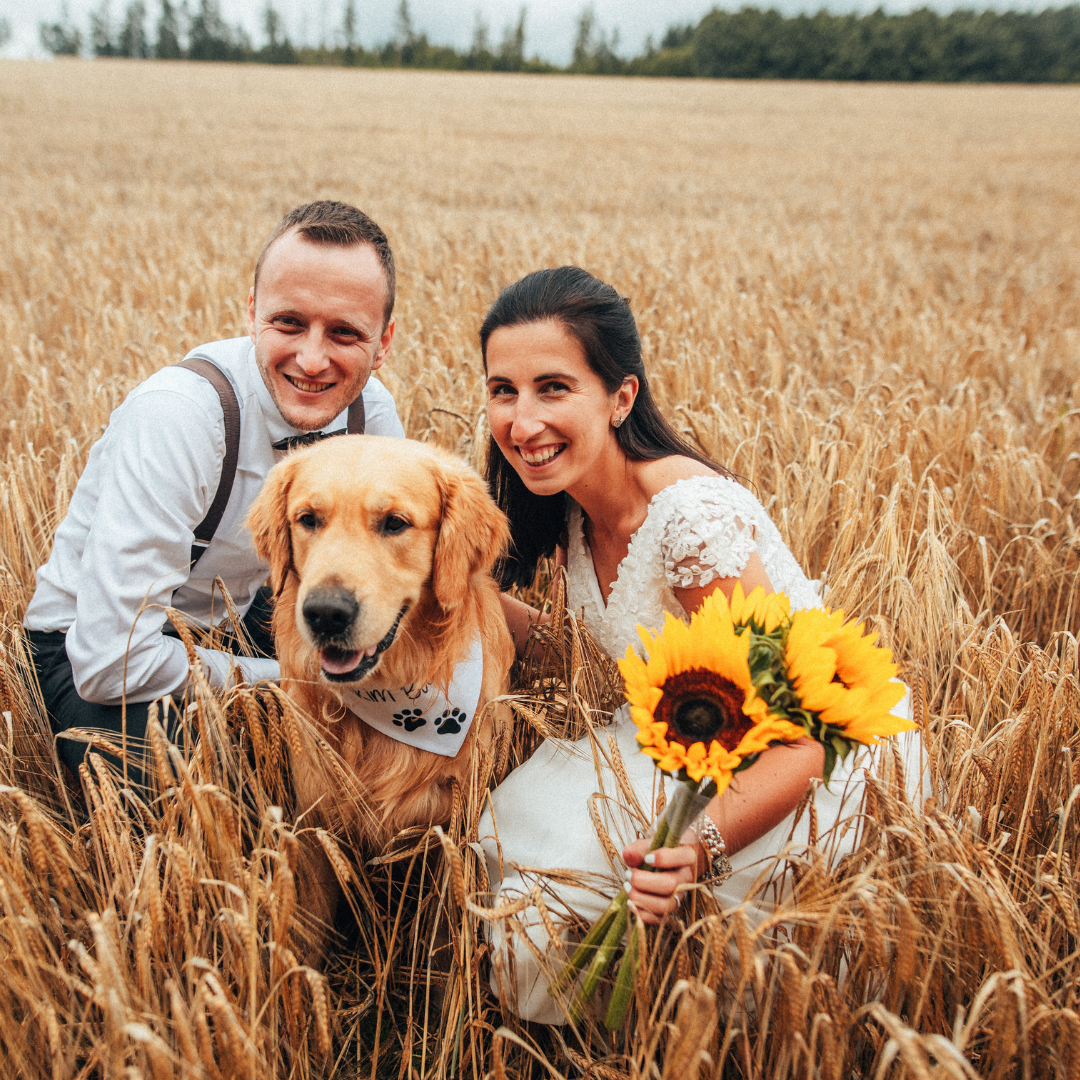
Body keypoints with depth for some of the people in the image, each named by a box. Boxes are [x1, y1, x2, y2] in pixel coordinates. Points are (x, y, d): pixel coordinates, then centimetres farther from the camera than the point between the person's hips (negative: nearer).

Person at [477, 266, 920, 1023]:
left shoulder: (694, 519, -31)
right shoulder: (577, 510, -5)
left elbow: (801, 742, -30)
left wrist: (700, 846, -45)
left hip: (809, 780, -7)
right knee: (510, 825, -3)